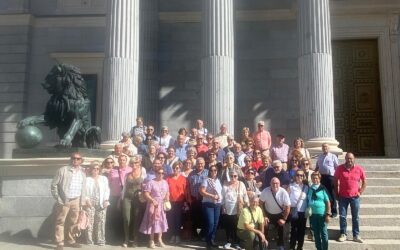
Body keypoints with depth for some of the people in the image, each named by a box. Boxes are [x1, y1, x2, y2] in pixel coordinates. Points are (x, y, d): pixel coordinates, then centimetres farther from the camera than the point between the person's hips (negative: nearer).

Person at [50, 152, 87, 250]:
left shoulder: (82, 172, 8)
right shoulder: (63, 170, -5)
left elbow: (83, 188, 10)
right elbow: (53, 184, -3)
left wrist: (82, 201, 7)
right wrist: (57, 197, -7)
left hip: (76, 201, 4)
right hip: (64, 200, -4)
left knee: (73, 222, 13)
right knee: (60, 222, 0)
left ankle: (70, 240, 27)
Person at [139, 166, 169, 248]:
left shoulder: (165, 182, 8)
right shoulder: (151, 182, -11)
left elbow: (167, 193, 16)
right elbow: (146, 194, -15)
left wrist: (167, 198, -3)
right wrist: (152, 200, -23)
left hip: (162, 205, 5)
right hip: (153, 204, -5)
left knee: (161, 221, 9)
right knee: (153, 221, 0)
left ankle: (159, 240, 19)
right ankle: (151, 241, 9)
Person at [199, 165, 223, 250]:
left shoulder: (218, 180, 14)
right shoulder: (206, 180, -7)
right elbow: (202, 191, -16)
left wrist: (220, 197, 7)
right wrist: (212, 196, -20)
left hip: (217, 204, 7)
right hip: (208, 204, -7)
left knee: (215, 223, 8)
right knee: (210, 223, -11)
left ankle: (212, 240, 19)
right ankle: (208, 242, 1)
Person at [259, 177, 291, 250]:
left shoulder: (283, 192, -25)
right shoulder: (265, 191, -24)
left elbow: (287, 206, -16)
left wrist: (284, 219, -13)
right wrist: (264, 216, -12)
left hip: (279, 215, 0)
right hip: (268, 213, 0)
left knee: (280, 230, 7)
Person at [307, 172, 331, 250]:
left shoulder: (323, 189, -5)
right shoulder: (309, 189, 6)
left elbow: (328, 202, -4)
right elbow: (307, 201, 11)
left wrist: (328, 214, -9)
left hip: (322, 214, -4)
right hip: (312, 214, 4)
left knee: (323, 233, 4)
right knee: (316, 233, 12)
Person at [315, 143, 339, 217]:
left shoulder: (333, 156, 3)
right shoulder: (320, 157, 17)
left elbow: (337, 167, 0)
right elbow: (317, 167, 22)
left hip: (330, 177, -4)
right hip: (321, 177, 4)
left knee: (331, 194, 0)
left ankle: (334, 211, 10)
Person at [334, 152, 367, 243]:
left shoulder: (359, 169, -3)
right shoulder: (340, 168, -4)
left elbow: (364, 181, 8)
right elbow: (335, 181, 4)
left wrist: (360, 192, 1)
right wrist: (336, 193, 2)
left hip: (355, 196, 0)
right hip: (343, 196, 0)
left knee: (355, 217, 8)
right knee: (342, 216, 5)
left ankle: (356, 235, 16)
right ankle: (343, 234, 15)